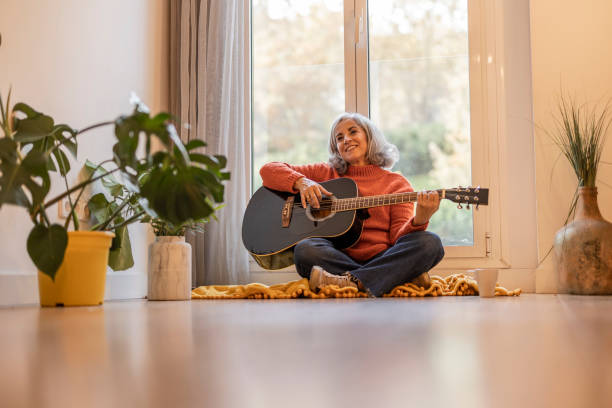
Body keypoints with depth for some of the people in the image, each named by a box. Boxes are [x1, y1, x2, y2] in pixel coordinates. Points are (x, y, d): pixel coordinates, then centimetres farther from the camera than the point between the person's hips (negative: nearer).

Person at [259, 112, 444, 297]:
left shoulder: (397, 183, 14)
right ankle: (403, 277, -27)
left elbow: (399, 236, 2)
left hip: (382, 259, 0)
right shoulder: (327, 174, 17)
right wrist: (301, 182, -6)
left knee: (430, 243, -26)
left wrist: (420, 219, -20)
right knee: (305, 249, -32)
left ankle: (351, 281, -34)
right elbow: (269, 170, 14)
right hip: (336, 259, 0)